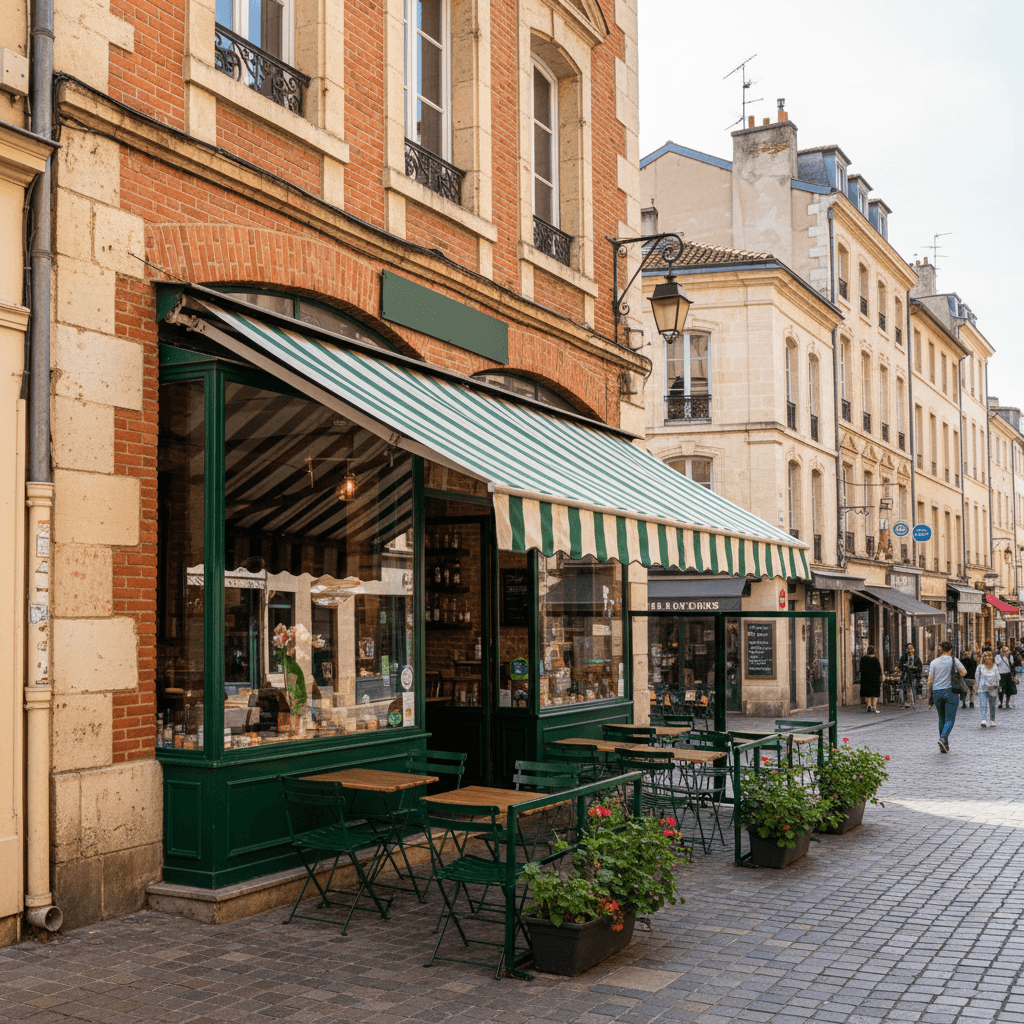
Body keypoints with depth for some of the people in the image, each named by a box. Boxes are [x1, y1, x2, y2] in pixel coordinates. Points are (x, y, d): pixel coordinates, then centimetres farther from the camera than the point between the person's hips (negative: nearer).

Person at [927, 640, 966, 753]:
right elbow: (964, 672, -11)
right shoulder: (953, 660, -1)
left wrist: (929, 695, 5)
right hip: (950, 691, -3)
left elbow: (930, 680, 1)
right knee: (950, 719, -1)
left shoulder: (934, 662, 4)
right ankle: (943, 738, -25)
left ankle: (944, 745, 16)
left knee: (942, 718, 15)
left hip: (937, 692, 3)